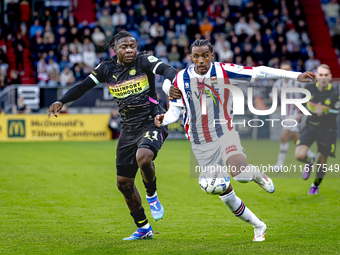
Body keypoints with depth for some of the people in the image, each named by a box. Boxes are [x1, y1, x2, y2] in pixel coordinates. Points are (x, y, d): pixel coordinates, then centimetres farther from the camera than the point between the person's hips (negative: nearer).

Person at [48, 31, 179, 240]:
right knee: (123, 182, 6)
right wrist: (61, 101, -5)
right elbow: (84, 86, 8)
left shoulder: (143, 61, -8)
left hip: (152, 123, -5)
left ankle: (152, 196, -5)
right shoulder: (108, 68, 4)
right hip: (128, 129, 6)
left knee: (143, 157, -36)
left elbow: (165, 69, -25)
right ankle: (143, 229, 23)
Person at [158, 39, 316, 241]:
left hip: (225, 135, -2)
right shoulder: (181, 79, -1)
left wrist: (296, 75, -11)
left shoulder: (224, 71, -8)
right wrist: (164, 119, -15)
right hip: (201, 145, 3)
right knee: (226, 196, 2)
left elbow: (258, 73, -7)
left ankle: (258, 174, 7)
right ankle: (258, 226, 24)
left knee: (240, 174, -31)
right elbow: (175, 110, 8)